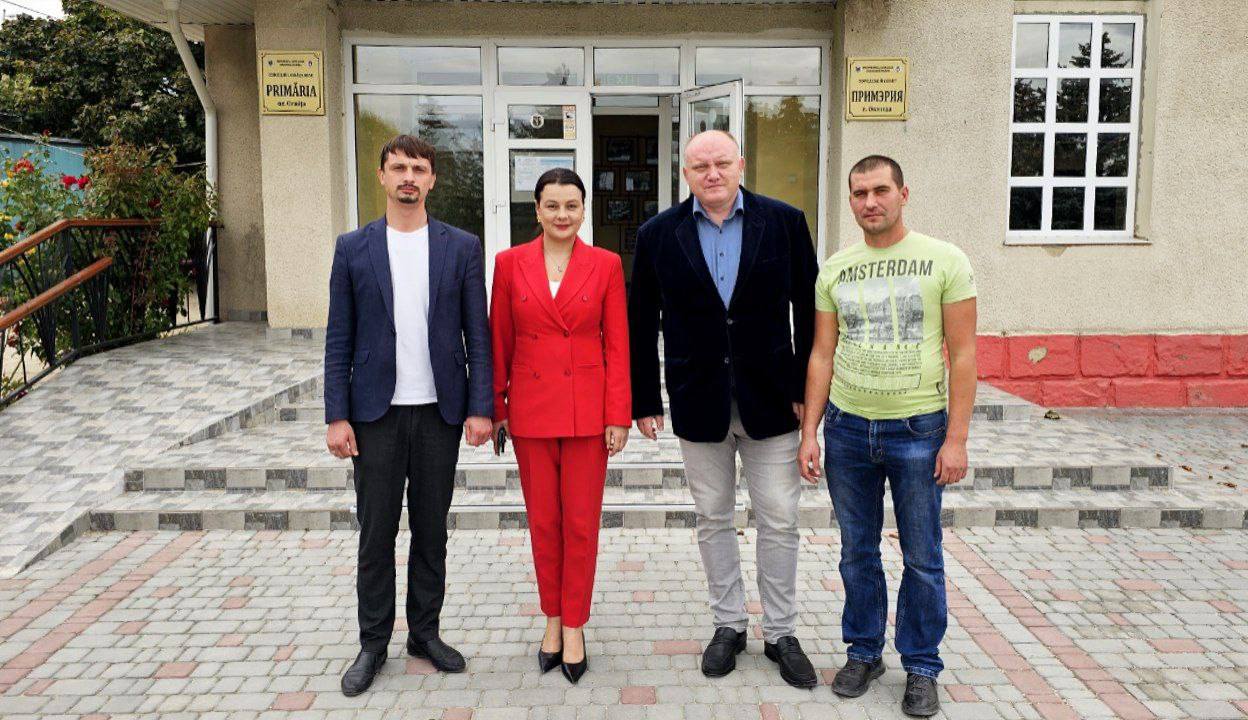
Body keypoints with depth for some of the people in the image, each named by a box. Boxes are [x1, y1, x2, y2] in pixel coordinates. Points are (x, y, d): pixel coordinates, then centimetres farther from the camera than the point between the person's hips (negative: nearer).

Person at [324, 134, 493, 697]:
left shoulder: (462, 247, 3)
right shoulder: (353, 248, 3)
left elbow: (477, 334, 1)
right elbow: (339, 340, 2)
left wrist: (480, 408, -6)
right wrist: (336, 416, -4)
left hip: (440, 411, 0)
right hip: (377, 412, 0)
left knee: (431, 529, 11)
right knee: (376, 532, 7)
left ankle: (425, 632, 27)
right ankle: (373, 643, 22)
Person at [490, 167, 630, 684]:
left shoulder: (606, 265, -1)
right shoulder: (510, 263, 1)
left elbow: (617, 345, -1)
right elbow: (499, 343, 5)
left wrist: (618, 416, -5)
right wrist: (496, 408, 4)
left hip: (587, 409, -1)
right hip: (531, 408, 1)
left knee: (581, 522, 5)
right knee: (542, 520, 11)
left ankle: (574, 627, 21)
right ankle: (553, 619, 28)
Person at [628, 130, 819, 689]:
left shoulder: (784, 222, -2)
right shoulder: (658, 235, 0)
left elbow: (808, 310, 1)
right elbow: (642, 324, 3)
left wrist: (807, 388, -3)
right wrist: (644, 401, 0)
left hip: (770, 400, 0)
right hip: (699, 402, 1)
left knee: (779, 521, 7)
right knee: (713, 520, 13)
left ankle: (781, 632, 25)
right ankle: (729, 624, 30)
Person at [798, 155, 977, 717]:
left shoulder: (944, 260, -4)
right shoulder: (835, 269, 5)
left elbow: (962, 354, -5)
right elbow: (822, 356, 8)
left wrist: (956, 439, -11)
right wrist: (809, 432, 2)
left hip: (919, 429, -3)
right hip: (847, 428, 3)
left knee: (922, 558, 8)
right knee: (858, 553, 13)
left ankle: (921, 667, 25)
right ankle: (863, 653, 31)